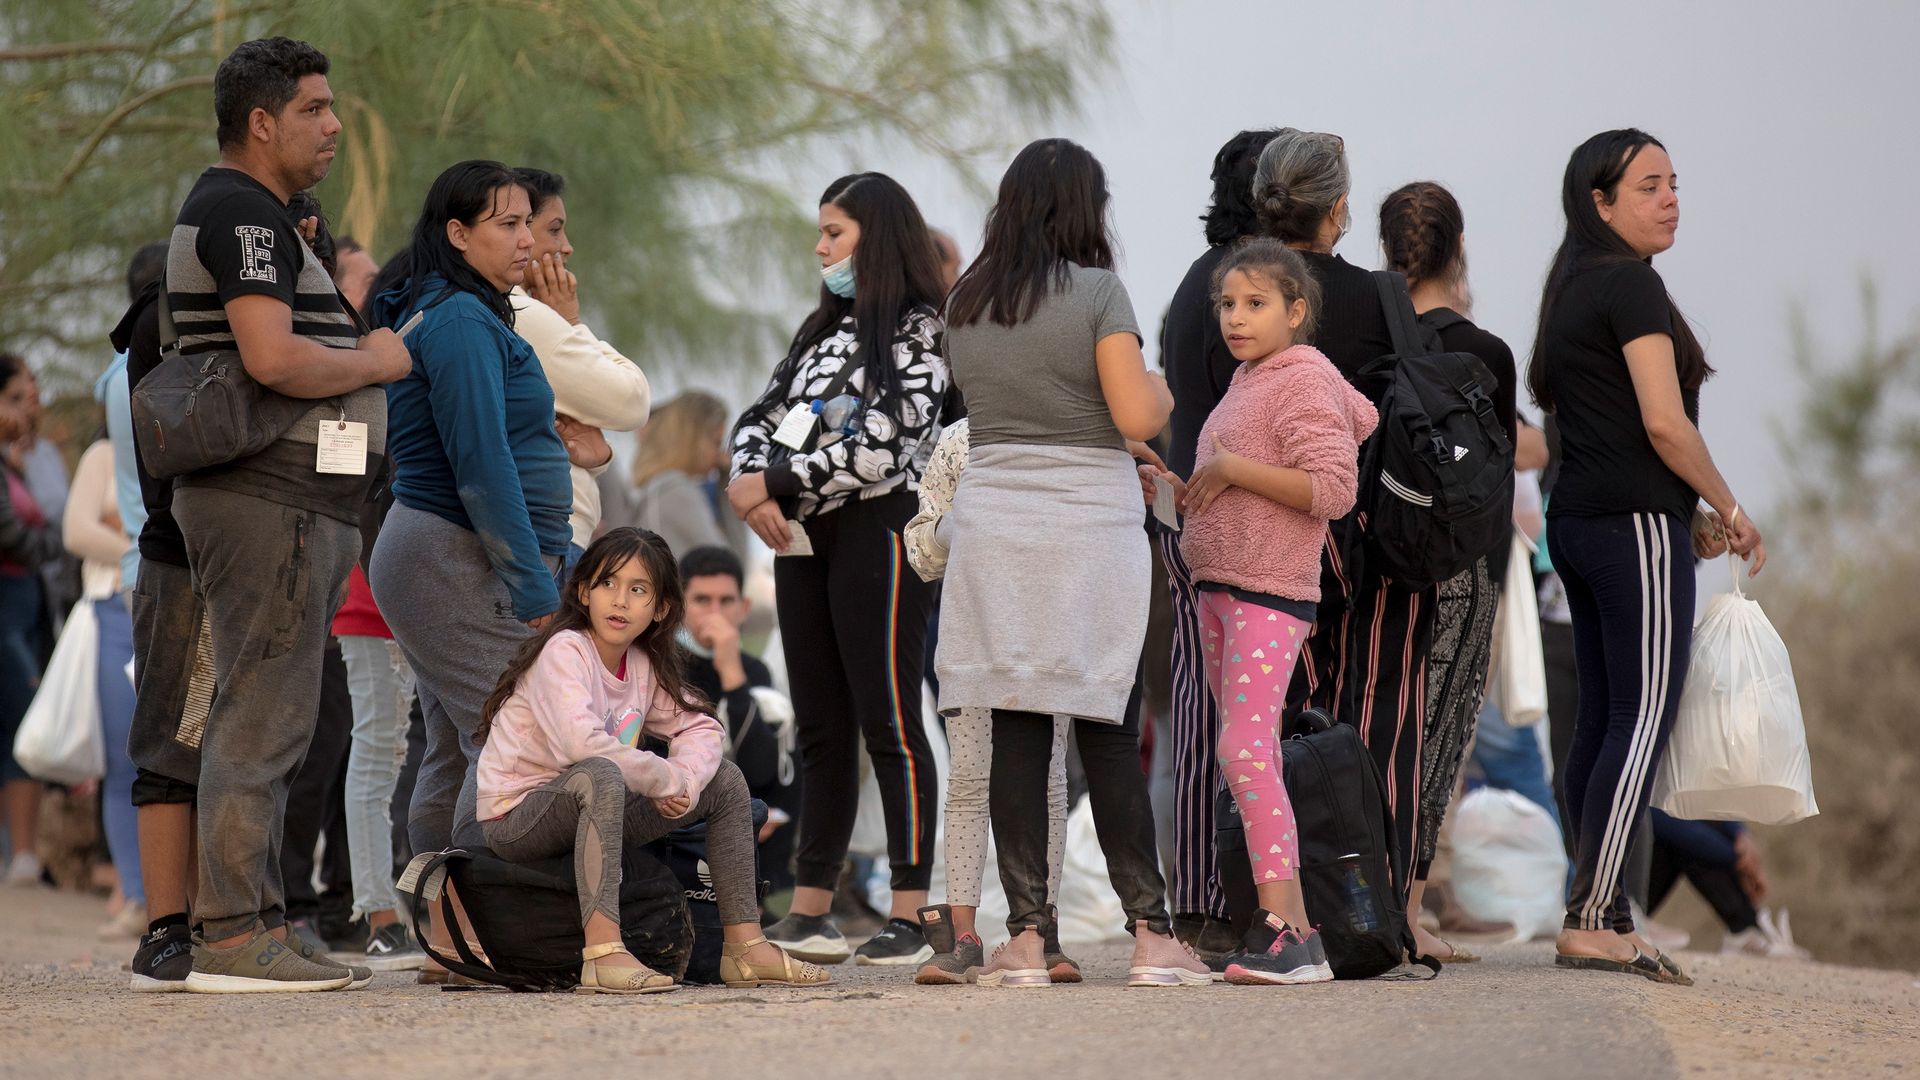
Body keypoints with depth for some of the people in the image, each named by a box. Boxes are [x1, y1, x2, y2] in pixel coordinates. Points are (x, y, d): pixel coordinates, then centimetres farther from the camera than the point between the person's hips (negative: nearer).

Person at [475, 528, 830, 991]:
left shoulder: (645, 665, 6)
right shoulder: (564, 651, -18)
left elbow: (702, 728, 7)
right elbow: (581, 742, -32)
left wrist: (687, 778, -15)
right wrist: (666, 781, -20)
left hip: (588, 813, 8)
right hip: (514, 818, -8)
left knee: (725, 780, 6)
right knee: (600, 776, -40)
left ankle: (744, 945, 4)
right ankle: (603, 951, -46)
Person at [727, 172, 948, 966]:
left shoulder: (917, 330, -4)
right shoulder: (822, 329, 20)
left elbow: (883, 445, -16)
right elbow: (759, 417, 14)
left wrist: (774, 482, -13)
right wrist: (755, 488, -7)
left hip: (876, 529, -8)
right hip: (804, 538, 8)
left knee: (888, 723, -9)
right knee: (820, 728, 8)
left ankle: (910, 917, -9)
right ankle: (810, 913, 10)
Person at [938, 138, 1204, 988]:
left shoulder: (964, 304, 9)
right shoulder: (1097, 292, -6)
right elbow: (1137, 417, -12)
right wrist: (1161, 391, 8)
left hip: (992, 523, 3)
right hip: (1090, 525, -3)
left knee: (1016, 733, 2)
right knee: (1108, 735, 0)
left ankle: (1025, 937, -1)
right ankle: (1151, 935, 1)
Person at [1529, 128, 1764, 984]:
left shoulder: (1572, 291, 17)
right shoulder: (1632, 285, -11)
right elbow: (1663, 424, -17)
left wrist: (1688, 517, 17)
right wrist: (1730, 512, -4)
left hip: (1579, 521, 9)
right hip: (1635, 527, -9)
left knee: (1600, 720, 9)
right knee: (1642, 720, -10)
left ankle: (1600, 915, 10)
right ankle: (1592, 922, -14)